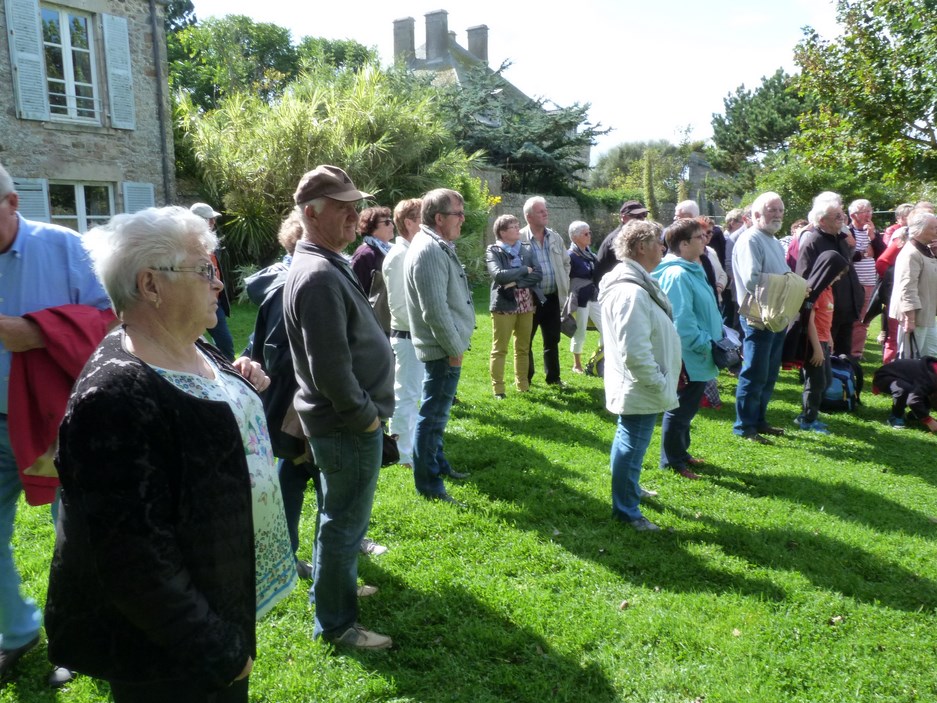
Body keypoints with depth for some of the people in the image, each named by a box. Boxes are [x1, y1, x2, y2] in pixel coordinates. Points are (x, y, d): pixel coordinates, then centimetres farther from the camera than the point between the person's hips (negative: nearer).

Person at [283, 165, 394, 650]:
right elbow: (330, 367, -28)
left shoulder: (326, 265, 10)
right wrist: (365, 414, -16)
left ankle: (336, 587, 44)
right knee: (344, 522, 4)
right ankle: (335, 623, 21)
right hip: (348, 426, -10)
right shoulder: (319, 276, -24)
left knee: (341, 515, 24)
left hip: (345, 422, 10)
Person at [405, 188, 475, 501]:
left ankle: (438, 463, 37)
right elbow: (435, 311, -25)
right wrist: (454, 349, -17)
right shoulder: (429, 251, -21)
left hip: (447, 345, 11)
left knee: (437, 413, 22)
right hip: (443, 349, -11)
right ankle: (428, 484, 9)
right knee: (433, 416, -1)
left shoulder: (438, 246, 12)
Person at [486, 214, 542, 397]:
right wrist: (524, 270, -10)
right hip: (504, 306, -5)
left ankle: (523, 386, 23)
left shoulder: (527, 249, 10)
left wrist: (516, 281, -14)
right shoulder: (493, 251, -4)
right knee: (499, 349, 0)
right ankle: (498, 389, 7)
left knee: (523, 348, 12)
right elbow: (498, 275, -20)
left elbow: (538, 275, 0)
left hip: (526, 305, 5)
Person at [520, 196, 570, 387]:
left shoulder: (556, 238, 8)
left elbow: (566, 263, 19)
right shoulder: (519, 239, -11)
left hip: (552, 298, 5)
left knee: (552, 340, 13)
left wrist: (564, 285, 11)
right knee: (525, 341, 8)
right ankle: (525, 378, 23)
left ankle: (553, 377, 26)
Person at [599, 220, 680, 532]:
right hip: (640, 389, -11)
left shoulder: (634, 283, 9)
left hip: (637, 387, 11)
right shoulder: (632, 292, -27)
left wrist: (660, 381, 20)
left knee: (630, 443, 26)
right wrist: (658, 383, -20)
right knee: (632, 446, 3)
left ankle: (630, 488, 45)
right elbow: (635, 352, -32)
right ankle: (626, 510, 17)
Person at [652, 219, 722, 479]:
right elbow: (681, 321, -25)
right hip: (688, 358, -10)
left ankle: (681, 452, 35)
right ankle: (672, 461, 16)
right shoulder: (678, 275, -21)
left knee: (687, 408, 20)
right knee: (681, 410, 3)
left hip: (697, 358, 10)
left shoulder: (694, 270, 12)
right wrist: (707, 346, -20)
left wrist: (719, 339, 16)